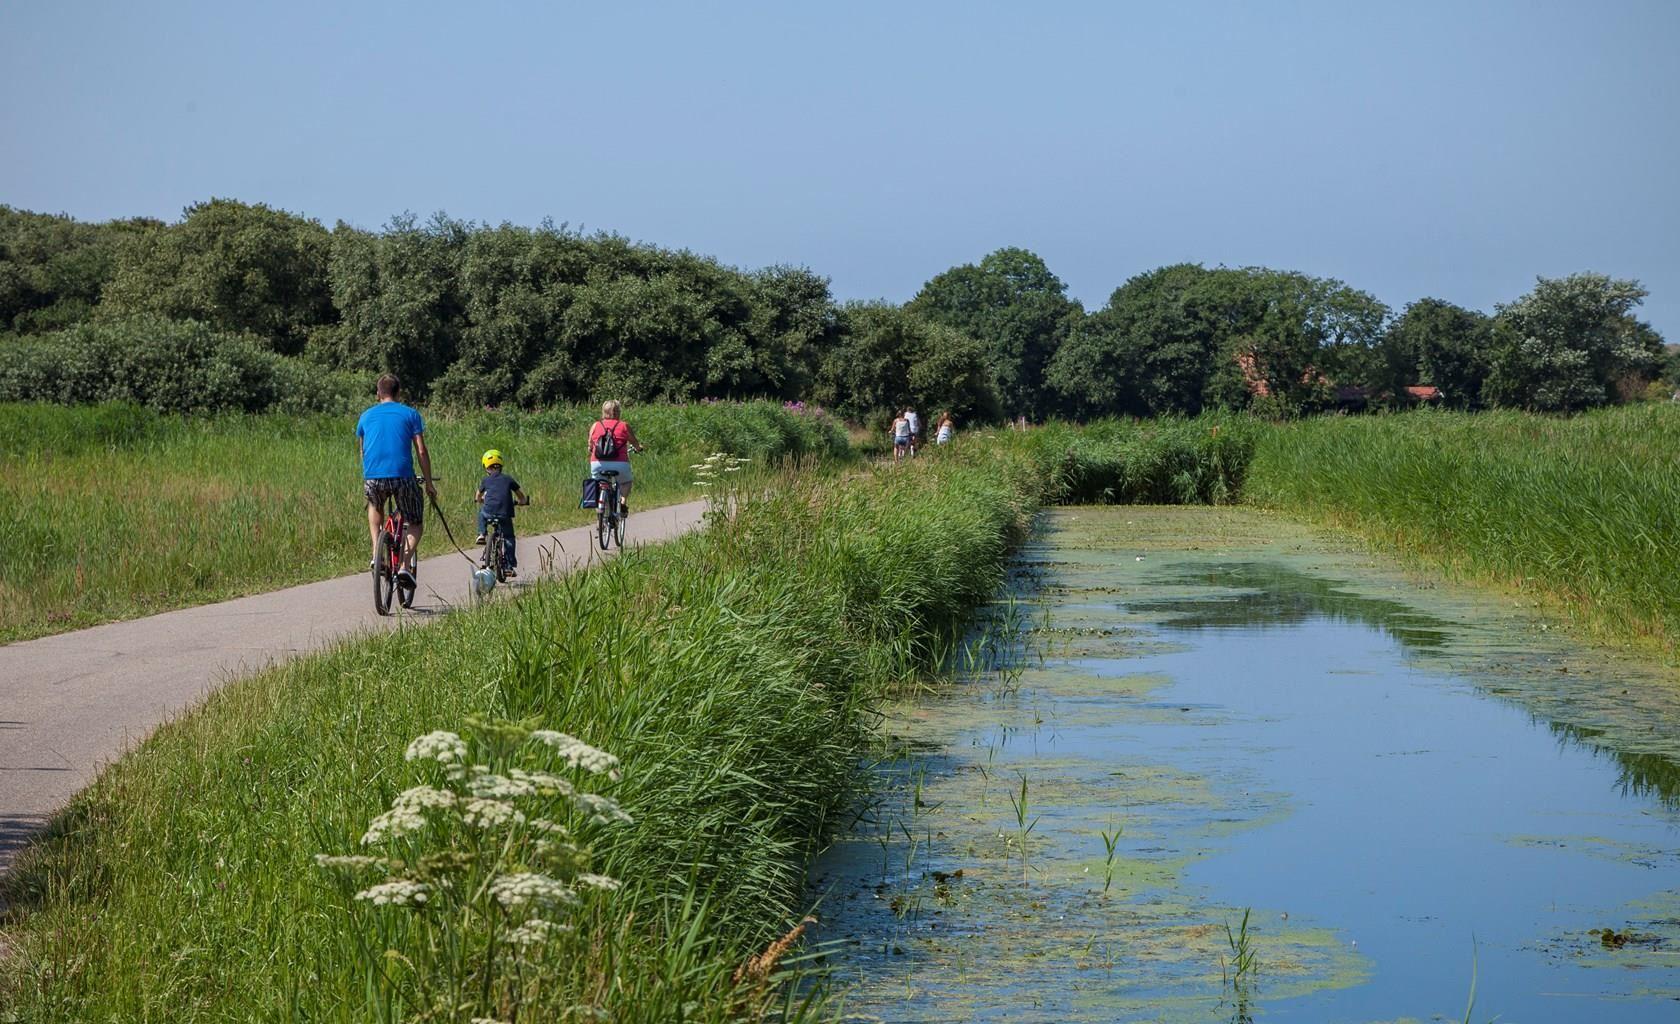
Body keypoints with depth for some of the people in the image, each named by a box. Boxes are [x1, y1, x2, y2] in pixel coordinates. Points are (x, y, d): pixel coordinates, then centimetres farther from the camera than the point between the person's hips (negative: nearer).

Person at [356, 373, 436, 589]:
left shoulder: (366, 416, 17)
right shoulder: (410, 414, 9)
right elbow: (421, 451, 3)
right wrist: (429, 483, 11)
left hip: (373, 478, 2)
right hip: (403, 476, -2)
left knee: (375, 507, 35)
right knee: (415, 524, 15)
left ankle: (376, 552, 16)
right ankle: (405, 565, -9)